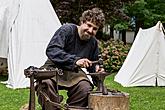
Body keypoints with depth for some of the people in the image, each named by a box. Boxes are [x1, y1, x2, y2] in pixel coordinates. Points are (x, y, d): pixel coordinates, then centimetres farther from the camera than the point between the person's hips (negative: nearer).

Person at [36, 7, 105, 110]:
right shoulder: (67, 30, -17)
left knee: (86, 88, -27)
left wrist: (96, 69, -11)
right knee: (46, 84, -37)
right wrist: (74, 60, -40)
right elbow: (51, 50, -30)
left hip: (73, 72, 4)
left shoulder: (93, 42, 1)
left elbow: (92, 64, 15)